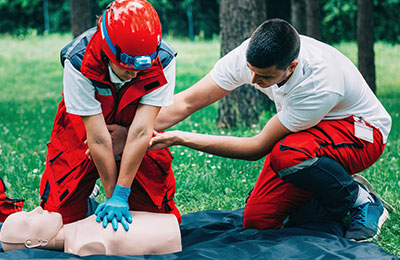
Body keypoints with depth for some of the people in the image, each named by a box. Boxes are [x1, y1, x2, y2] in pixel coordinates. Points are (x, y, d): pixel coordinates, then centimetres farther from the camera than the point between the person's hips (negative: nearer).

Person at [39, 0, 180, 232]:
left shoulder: (163, 61, -30)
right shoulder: (78, 63, -34)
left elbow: (141, 131, -32)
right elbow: (98, 138, -31)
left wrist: (120, 197, -33)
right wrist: (111, 196, -28)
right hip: (82, 131, -1)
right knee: (60, 215, -6)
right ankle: (88, 199, 28)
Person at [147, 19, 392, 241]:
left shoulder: (321, 84, -37)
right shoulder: (250, 54, -22)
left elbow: (258, 147, -29)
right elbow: (187, 102, -16)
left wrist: (180, 138, -31)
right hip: (302, 134, 6)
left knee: (287, 156, -38)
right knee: (257, 221, -10)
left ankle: (362, 202, -11)